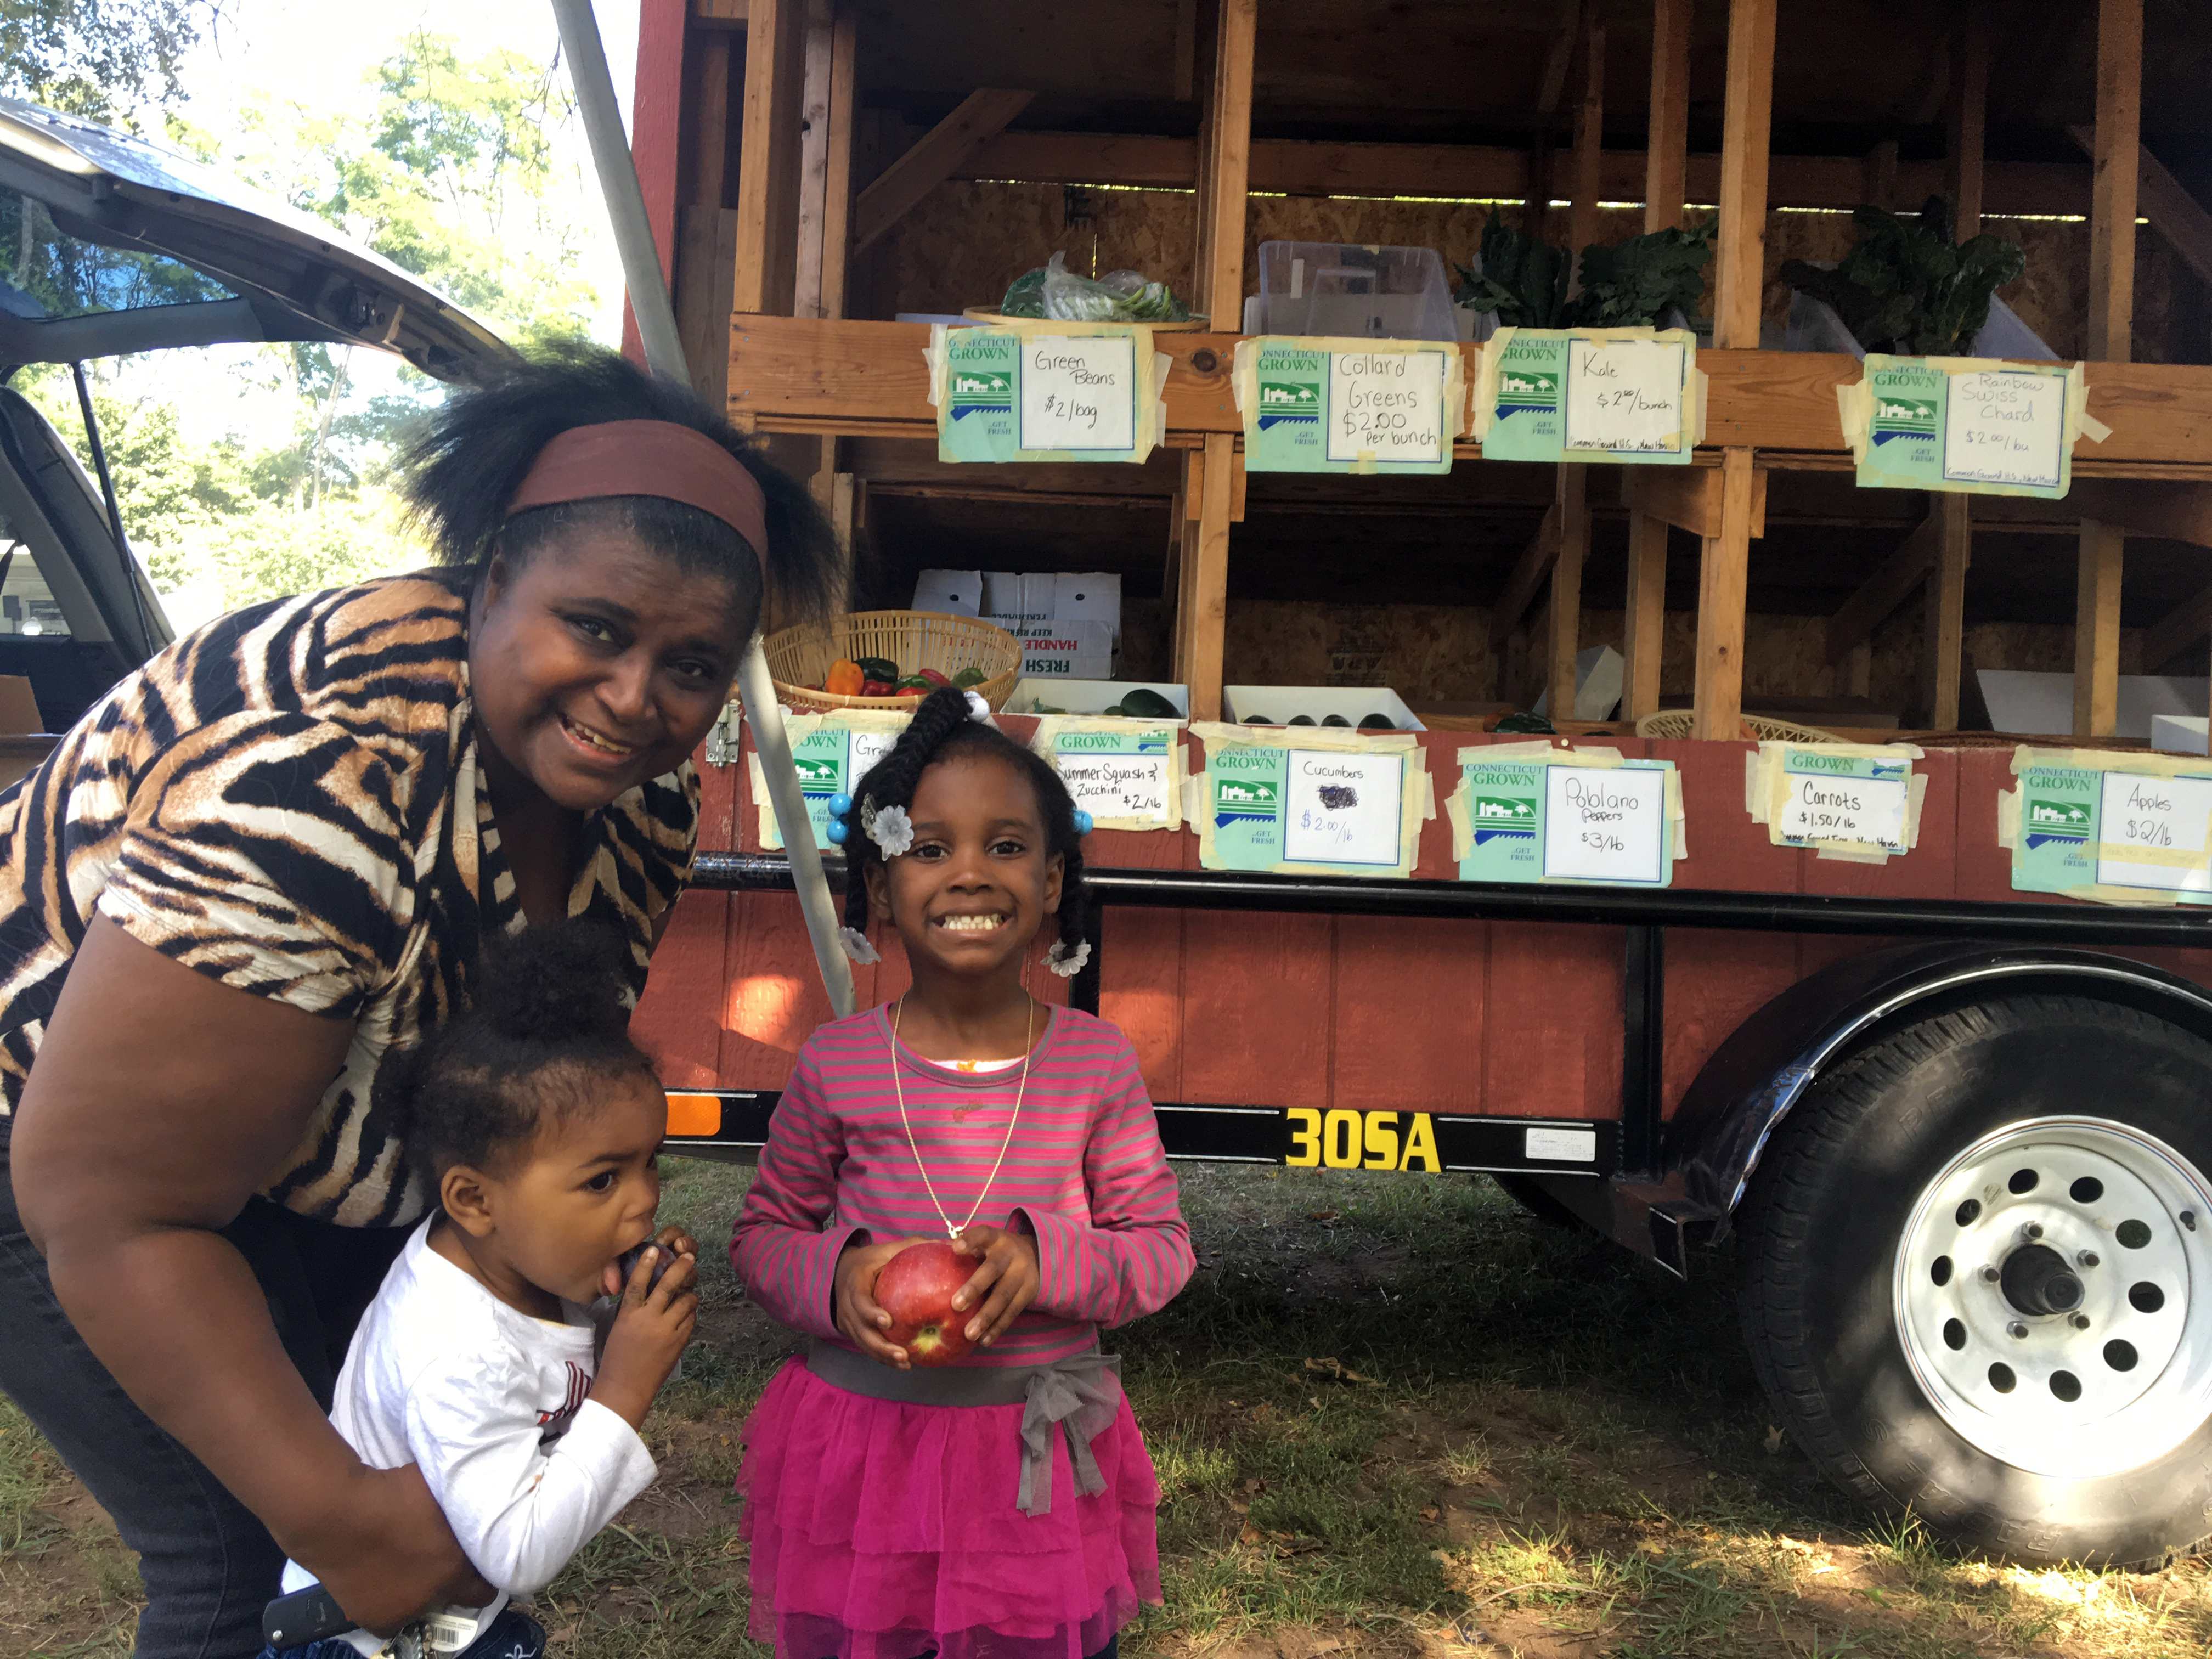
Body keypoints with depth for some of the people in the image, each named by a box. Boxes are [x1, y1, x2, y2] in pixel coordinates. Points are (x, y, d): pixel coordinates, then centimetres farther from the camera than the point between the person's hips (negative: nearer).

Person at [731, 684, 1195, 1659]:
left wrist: (1045, 1258, -20)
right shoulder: (834, 1067, -8)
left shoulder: (1097, 1064, -8)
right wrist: (833, 1279, -17)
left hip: (1040, 1453, 0)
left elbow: (1162, 1248, -2)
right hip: (865, 1439, 0)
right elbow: (762, 1235, 3)